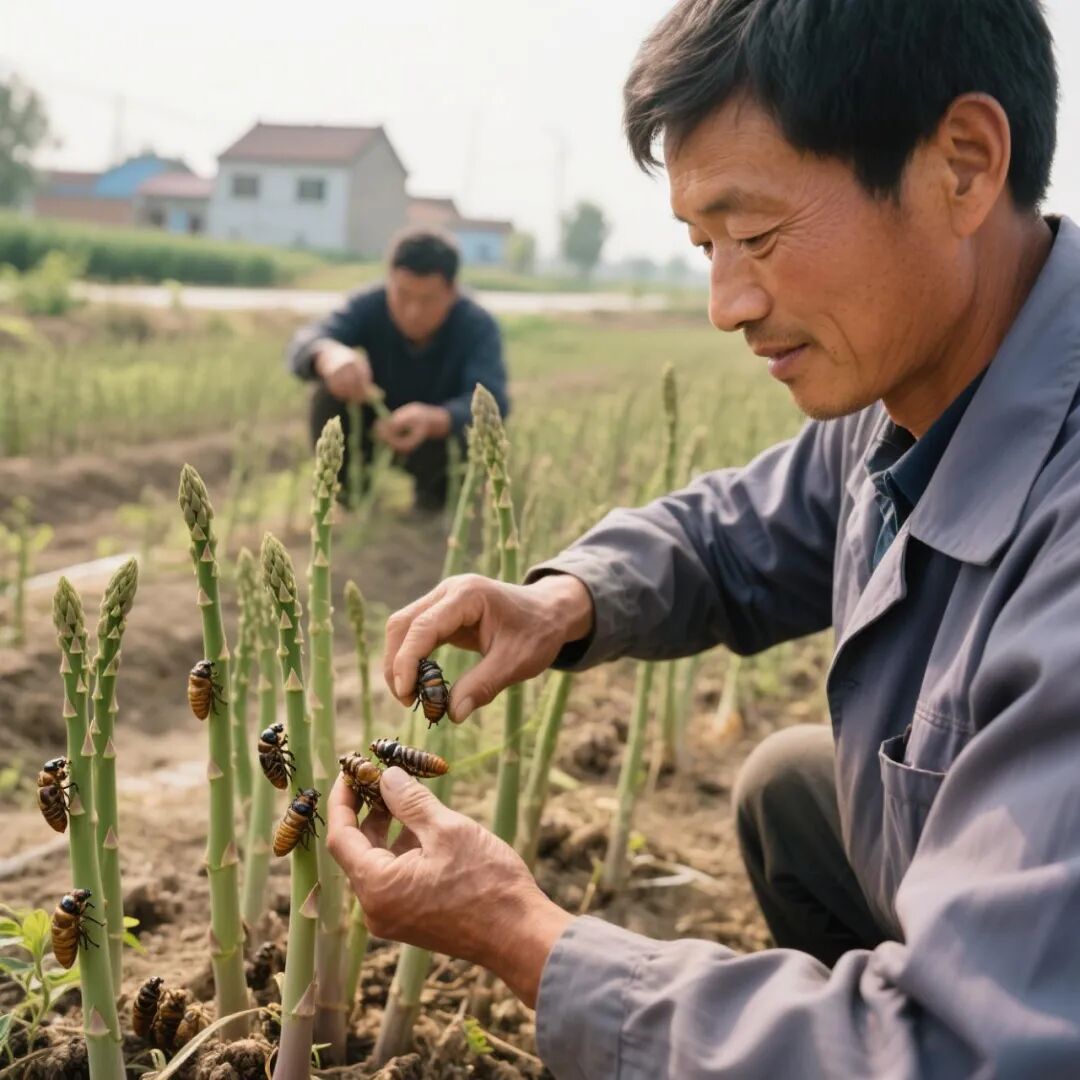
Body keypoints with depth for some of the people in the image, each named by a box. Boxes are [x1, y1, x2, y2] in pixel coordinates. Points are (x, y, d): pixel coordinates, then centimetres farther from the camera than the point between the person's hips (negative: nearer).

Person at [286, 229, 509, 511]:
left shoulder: (478, 327, -27)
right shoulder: (369, 307, -21)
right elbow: (306, 341, -39)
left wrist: (432, 420, -66)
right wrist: (329, 354, -65)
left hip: (440, 436, -2)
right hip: (380, 427, 2)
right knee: (329, 393, -26)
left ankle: (433, 501, -1)